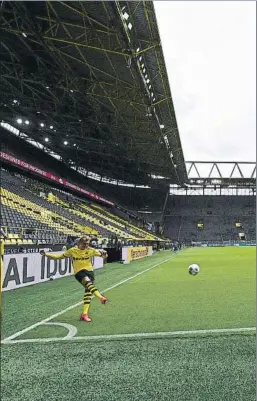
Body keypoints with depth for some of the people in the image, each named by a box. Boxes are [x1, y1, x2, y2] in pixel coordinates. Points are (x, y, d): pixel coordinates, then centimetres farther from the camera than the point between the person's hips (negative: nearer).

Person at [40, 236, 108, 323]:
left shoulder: (90, 250, 2)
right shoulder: (72, 250, 1)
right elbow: (60, 256, 8)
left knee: (88, 291, -4)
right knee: (88, 281, -33)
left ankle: (84, 314, 3)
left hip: (89, 271, 2)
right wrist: (47, 254, 2)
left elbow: (101, 254, -1)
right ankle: (100, 297, -49)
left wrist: (104, 254, -26)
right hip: (79, 272, -2)